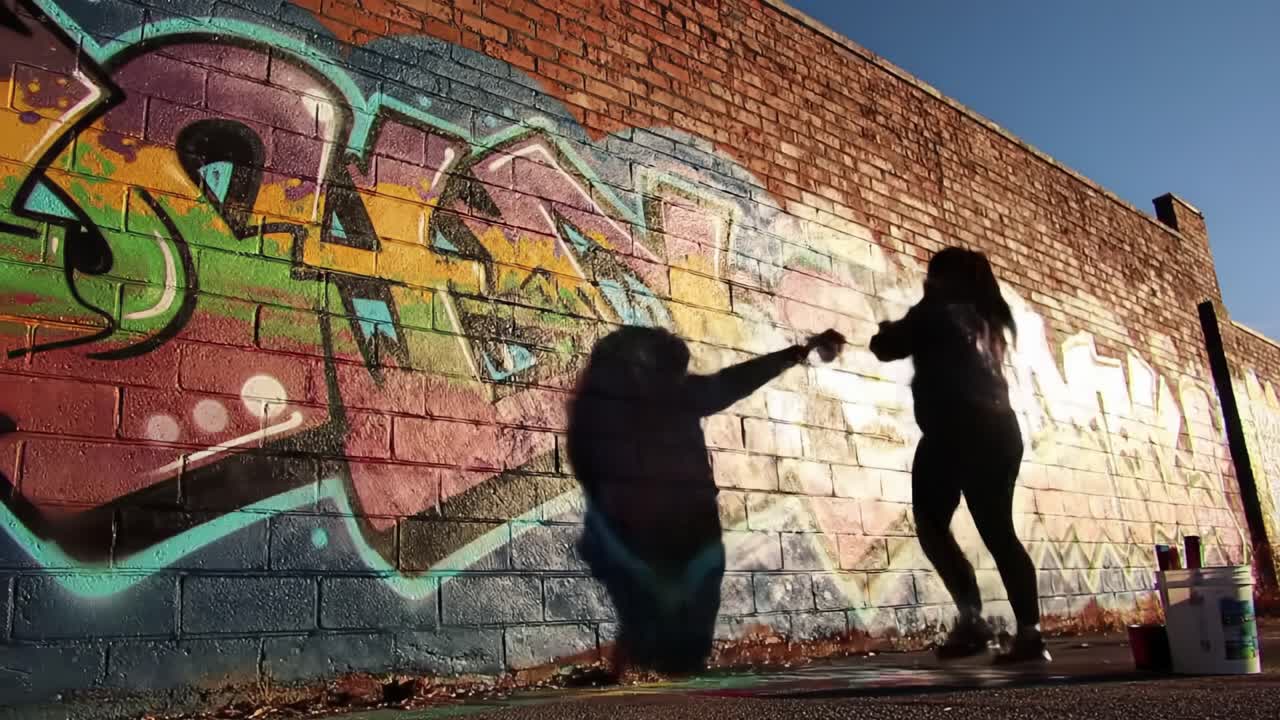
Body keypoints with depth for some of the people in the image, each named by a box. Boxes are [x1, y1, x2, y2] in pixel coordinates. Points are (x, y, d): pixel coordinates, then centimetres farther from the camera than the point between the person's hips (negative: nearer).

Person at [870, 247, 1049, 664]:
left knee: (931, 524, -2)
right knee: (998, 531, 7)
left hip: (958, 433, -7)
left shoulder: (938, 311, 3)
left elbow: (887, 348, 3)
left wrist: (889, 331, 24)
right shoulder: (987, 319, 22)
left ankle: (971, 618, -16)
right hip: (999, 432, 7)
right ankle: (1029, 632, -1)